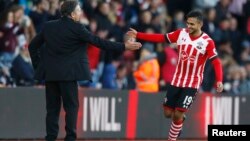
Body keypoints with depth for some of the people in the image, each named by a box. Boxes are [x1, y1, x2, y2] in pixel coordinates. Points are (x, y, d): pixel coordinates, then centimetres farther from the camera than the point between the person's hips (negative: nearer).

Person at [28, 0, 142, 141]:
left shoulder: (48, 26, 8)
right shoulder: (76, 28, -9)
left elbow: (33, 46, 12)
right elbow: (98, 42, -9)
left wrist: (38, 66, 18)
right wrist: (124, 46, -5)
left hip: (49, 72, 5)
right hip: (67, 73, -5)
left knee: (52, 107, 8)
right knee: (71, 106, 1)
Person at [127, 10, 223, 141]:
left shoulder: (207, 42, -14)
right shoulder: (181, 33, -4)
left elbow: (216, 62, -17)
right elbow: (161, 38, -1)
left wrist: (219, 81, -32)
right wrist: (138, 35, -7)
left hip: (192, 83, -4)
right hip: (176, 80, 4)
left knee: (178, 114, -9)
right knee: (168, 113, 8)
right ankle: (181, 119, 40)